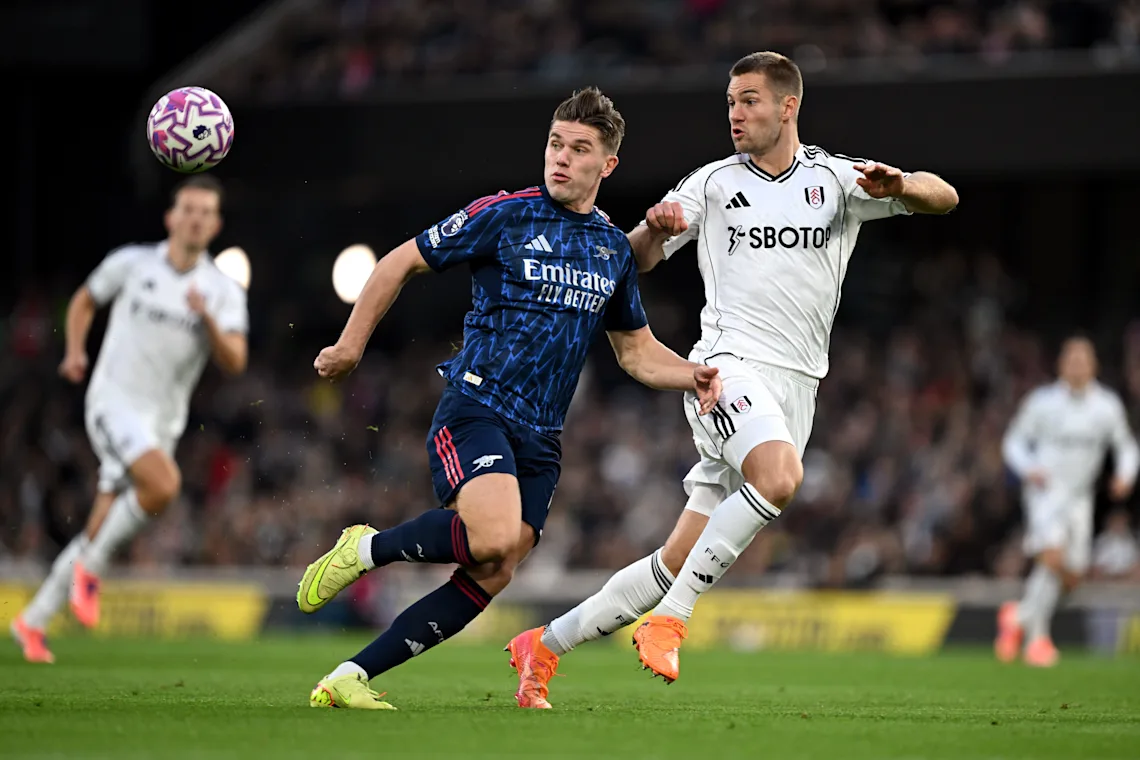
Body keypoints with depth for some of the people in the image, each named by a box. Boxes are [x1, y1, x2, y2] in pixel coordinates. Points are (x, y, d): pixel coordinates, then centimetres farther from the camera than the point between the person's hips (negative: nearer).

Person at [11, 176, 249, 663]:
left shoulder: (223, 292, 3)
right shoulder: (131, 264, 0)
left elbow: (234, 362, -9)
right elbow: (84, 301, 17)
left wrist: (208, 318, -25)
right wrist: (75, 351, 1)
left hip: (163, 421, 4)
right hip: (116, 399, -4)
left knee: (98, 536, 5)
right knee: (164, 484, -30)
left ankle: (33, 622, 19)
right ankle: (90, 567, -12)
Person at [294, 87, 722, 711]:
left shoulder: (615, 250, 13)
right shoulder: (504, 216, -4)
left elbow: (636, 350, 23)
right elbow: (401, 263, 4)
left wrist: (691, 375, 3)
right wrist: (351, 346, 5)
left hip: (539, 438, 6)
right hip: (475, 408, -6)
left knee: (491, 577, -4)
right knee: (492, 537, -31)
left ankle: (347, 678, 2)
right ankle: (364, 550, -5)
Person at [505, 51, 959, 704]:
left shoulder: (836, 180, 8)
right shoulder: (713, 184, 8)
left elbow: (944, 198, 1)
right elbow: (636, 261, 11)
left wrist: (900, 185, -22)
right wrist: (655, 229, -12)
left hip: (796, 388, 3)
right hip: (731, 363, -3)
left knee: (679, 563, 1)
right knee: (781, 475, -35)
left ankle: (546, 644, 13)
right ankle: (669, 621, -28)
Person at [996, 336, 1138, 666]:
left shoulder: (1108, 406, 2)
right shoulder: (1042, 401, -5)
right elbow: (1014, 441, 4)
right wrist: (1028, 468, -15)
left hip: (1080, 497, 4)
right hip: (1045, 489, -4)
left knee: (1072, 577, 2)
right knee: (1053, 556, -26)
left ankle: (1019, 615, 27)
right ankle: (1037, 636, -13)